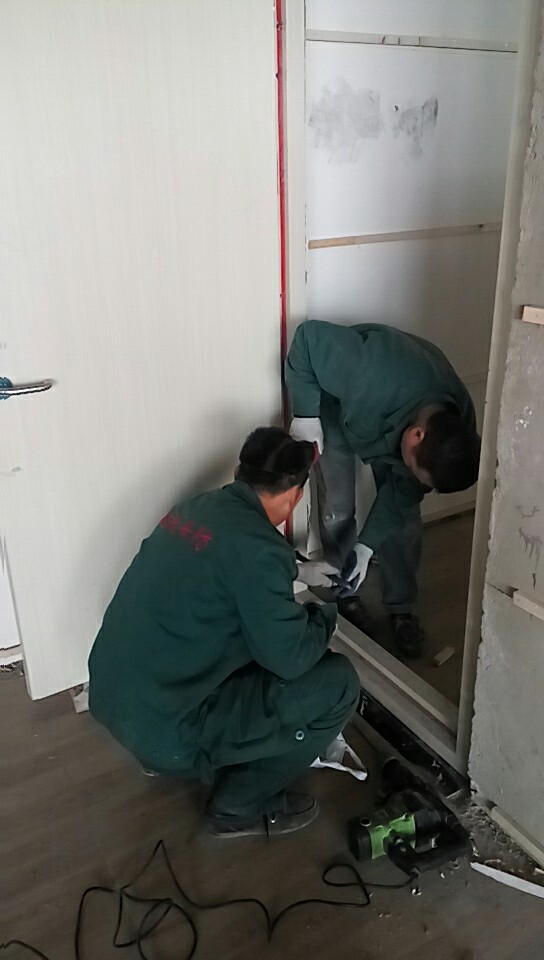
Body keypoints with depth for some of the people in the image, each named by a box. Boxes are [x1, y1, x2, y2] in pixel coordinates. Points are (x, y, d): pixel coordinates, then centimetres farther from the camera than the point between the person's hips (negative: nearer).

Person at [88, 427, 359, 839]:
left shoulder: (194, 509, 4)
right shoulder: (256, 547, -21)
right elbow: (291, 658, -16)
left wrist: (291, 576, 30)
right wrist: (326, 614, 3)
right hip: (162, 727, -8)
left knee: (250, 639, 25)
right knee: (338, 684, -4)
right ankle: (239, 807, 11)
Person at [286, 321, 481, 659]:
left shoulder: (457, 429, -29)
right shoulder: (375, 377, -48)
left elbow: (403, 492, -17)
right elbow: (310, 335, -34)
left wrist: (367, 545, -20)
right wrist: (306, 413, -33)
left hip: (391, 417, 3)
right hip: (336, 412, -2)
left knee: (405, 515, 0)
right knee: (337, 510, -2)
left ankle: (403, 609, 18)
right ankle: (345, 595, 22)